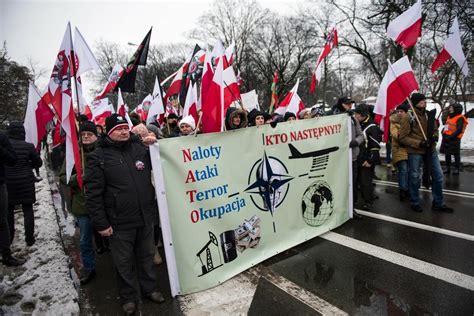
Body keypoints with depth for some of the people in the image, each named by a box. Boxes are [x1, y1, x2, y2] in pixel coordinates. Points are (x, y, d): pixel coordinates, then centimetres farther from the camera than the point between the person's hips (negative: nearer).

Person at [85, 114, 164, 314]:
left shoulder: (140, 147, 3)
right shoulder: (98, 157, -8)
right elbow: (93, 194, -10)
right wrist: (101, 223, -11)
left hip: (146, 217, 4)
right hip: (120, 222, -3)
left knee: (146, 255, 19)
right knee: (124, 261, 14)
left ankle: (149, 288, 39)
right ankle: (128, 296, 34)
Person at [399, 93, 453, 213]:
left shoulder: (428, 115, 6)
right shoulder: (407, 118, -13)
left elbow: (435, 129, 17)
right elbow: (402, 138, -13)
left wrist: (435, 136, -6)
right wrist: (419, 143, -21)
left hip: (430, 150, 6)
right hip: (415, 152, -6)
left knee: (438, 175, 11)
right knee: (415, 178, 7)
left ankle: (438, 203, 26)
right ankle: (415, 203, 24)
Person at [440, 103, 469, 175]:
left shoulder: (460, 118, -10)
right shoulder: (449, 117, 14)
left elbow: (459, 130, -17)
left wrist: (451, 136, -23)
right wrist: (444, 132, 5)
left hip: (454, 139, -8)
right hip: (446, 138, 8)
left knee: (456, 154, 1)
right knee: (447, 154, 13)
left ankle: (456, 169, 9)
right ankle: (448, 168, 23)